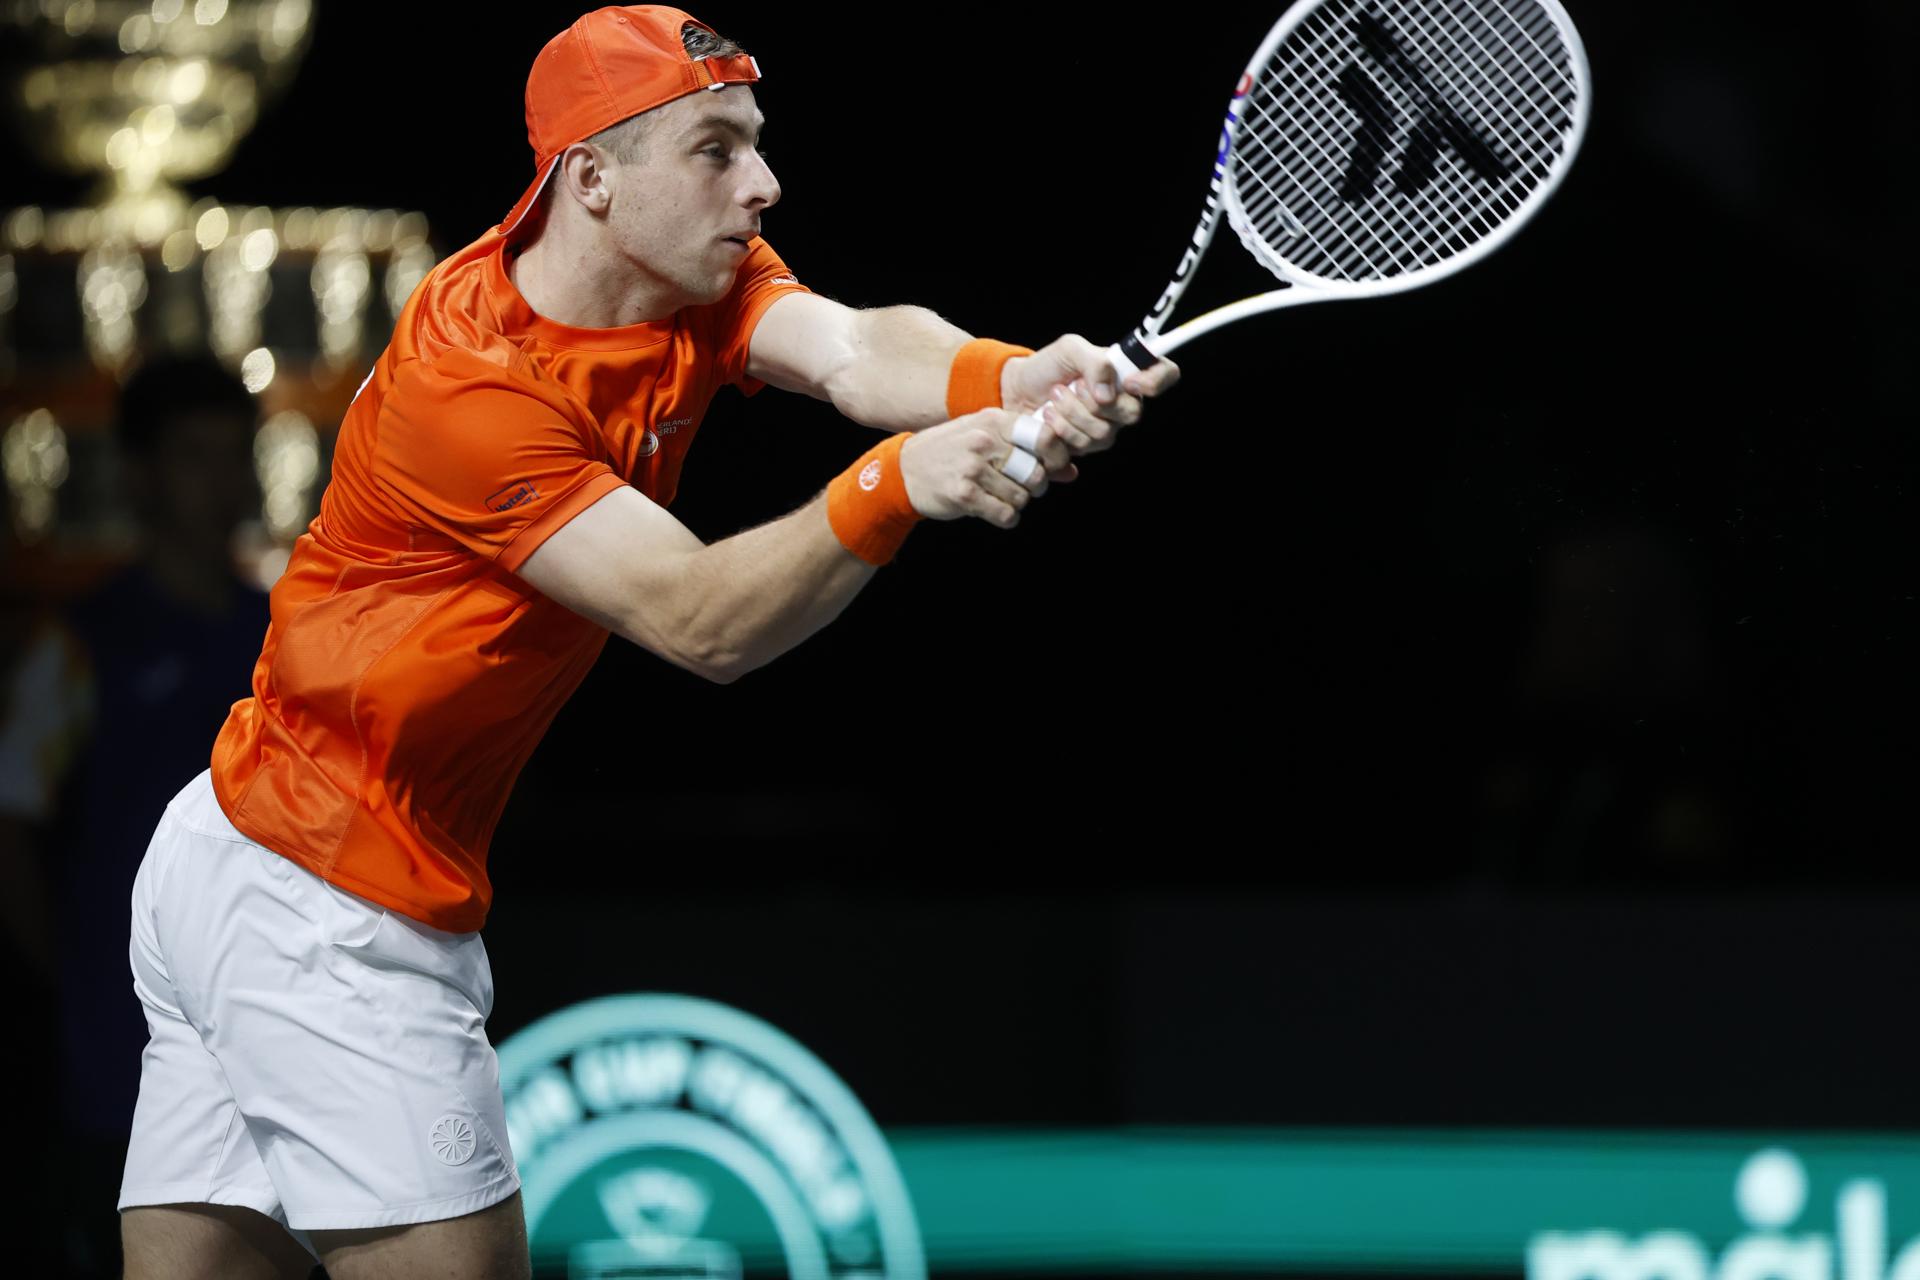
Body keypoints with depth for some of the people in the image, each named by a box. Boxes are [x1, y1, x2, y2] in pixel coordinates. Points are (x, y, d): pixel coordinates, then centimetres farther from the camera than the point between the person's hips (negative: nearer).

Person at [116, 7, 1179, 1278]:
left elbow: (855, 350, -22)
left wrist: (1014, 382, -44)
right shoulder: (465, 384, -24)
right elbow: (697, 618, -30)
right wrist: (898, 484, -47)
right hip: (333, 919, -9)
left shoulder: (699, 283, -1)